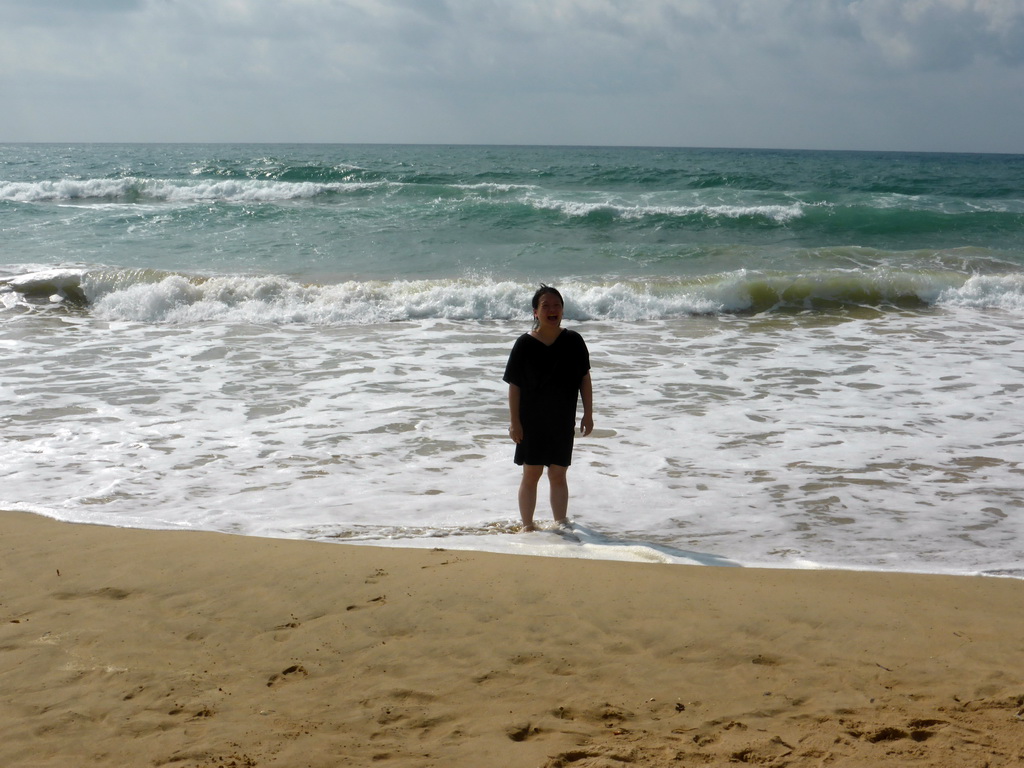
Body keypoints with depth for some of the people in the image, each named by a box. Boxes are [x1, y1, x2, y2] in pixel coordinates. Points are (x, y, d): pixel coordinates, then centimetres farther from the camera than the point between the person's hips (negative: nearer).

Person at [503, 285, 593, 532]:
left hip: (563, 422, 2)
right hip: (531, 422, -2)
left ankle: (561, 523, 19)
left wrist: (588, 414, 3)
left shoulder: (573, 342, -1)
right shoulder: (525, 344, -8)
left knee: (558, 476, 8)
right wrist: (514, 422, -8)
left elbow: (584, 379, 5)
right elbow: (514, 385, -6)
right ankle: (527, 525, 15)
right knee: (531, 475, 5)